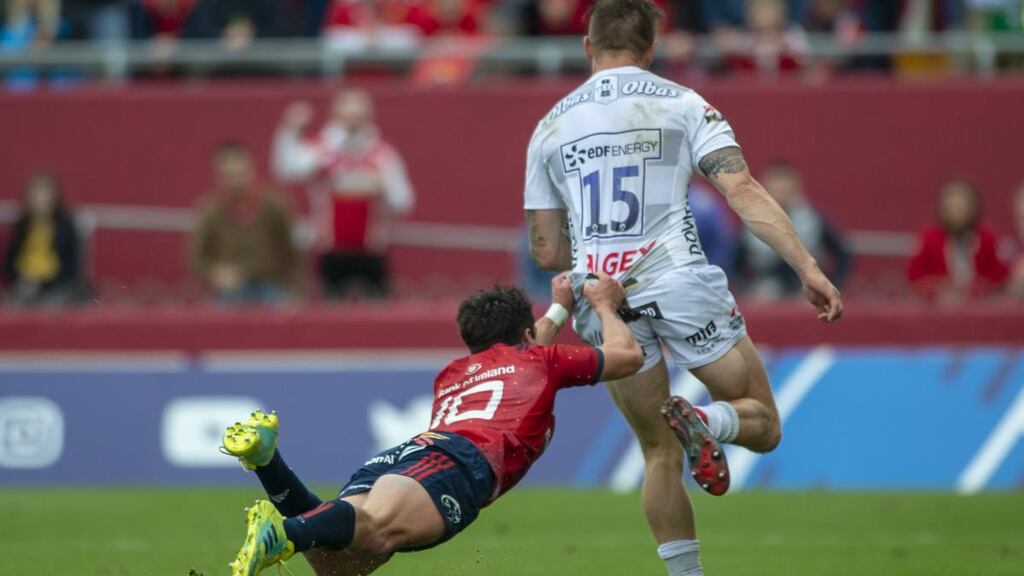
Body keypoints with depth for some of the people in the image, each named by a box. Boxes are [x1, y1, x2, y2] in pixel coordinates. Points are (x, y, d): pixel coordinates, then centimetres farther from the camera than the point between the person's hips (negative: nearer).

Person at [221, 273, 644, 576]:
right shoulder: (540, 361, 29)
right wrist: (604, 306, 58)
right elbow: (627, 356, 39)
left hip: (393, 457, 6)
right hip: (459, 458, -6)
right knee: (375, 530, -34)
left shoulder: (453, 374, 46)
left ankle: (266, 457, -39)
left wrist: (561, 309, 82)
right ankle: (282, 533, -64)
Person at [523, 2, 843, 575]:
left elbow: (547, 251, 13)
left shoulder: (550, 126, 13)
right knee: (763, 424, 8)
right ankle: (706, 422, -24)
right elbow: (744, 193, -8)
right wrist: (809, 269, -10)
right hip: (680, 280, -3)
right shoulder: (682, 104, 5)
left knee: (660, 455, 16)